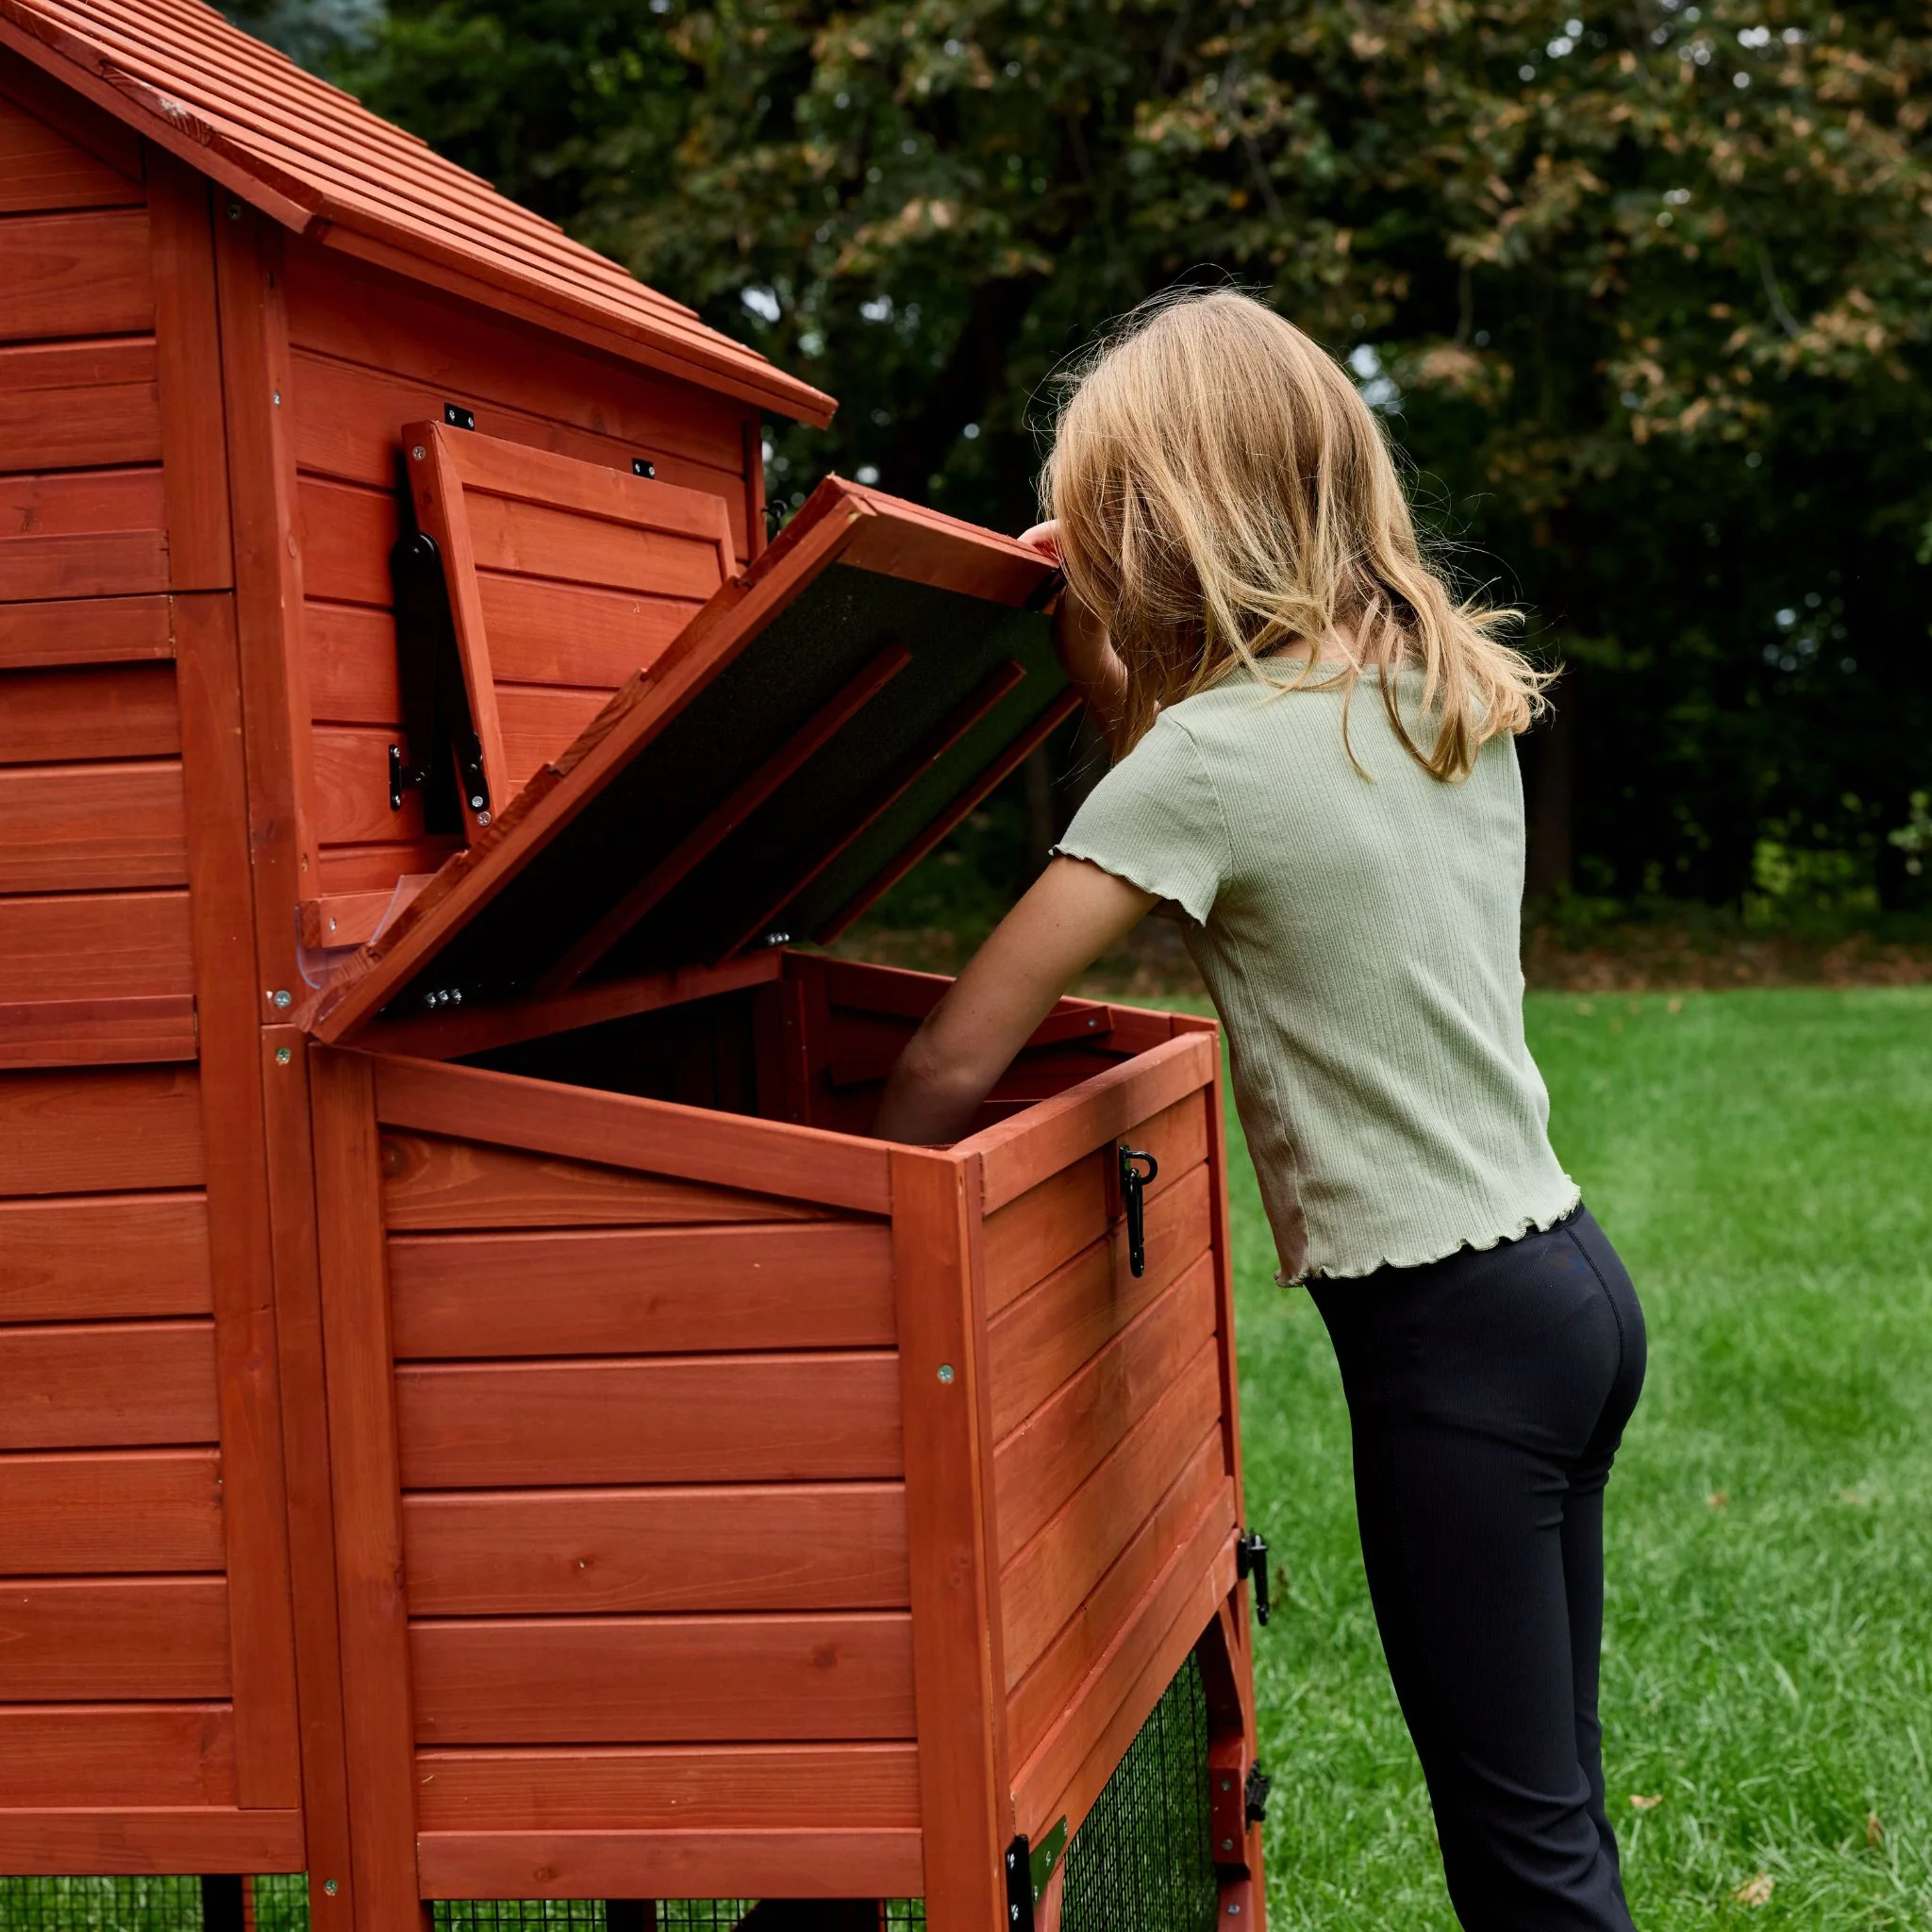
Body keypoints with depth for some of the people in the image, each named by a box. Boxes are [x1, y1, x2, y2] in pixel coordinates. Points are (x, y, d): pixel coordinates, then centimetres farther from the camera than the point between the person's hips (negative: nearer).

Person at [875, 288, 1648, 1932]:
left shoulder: (1213, 757, -15)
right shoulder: (1457, 691, 7)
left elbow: (958, 1063, -13)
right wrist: (1096, 645, 12)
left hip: (1447, 1331, -8)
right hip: (1567, 1273, 8)